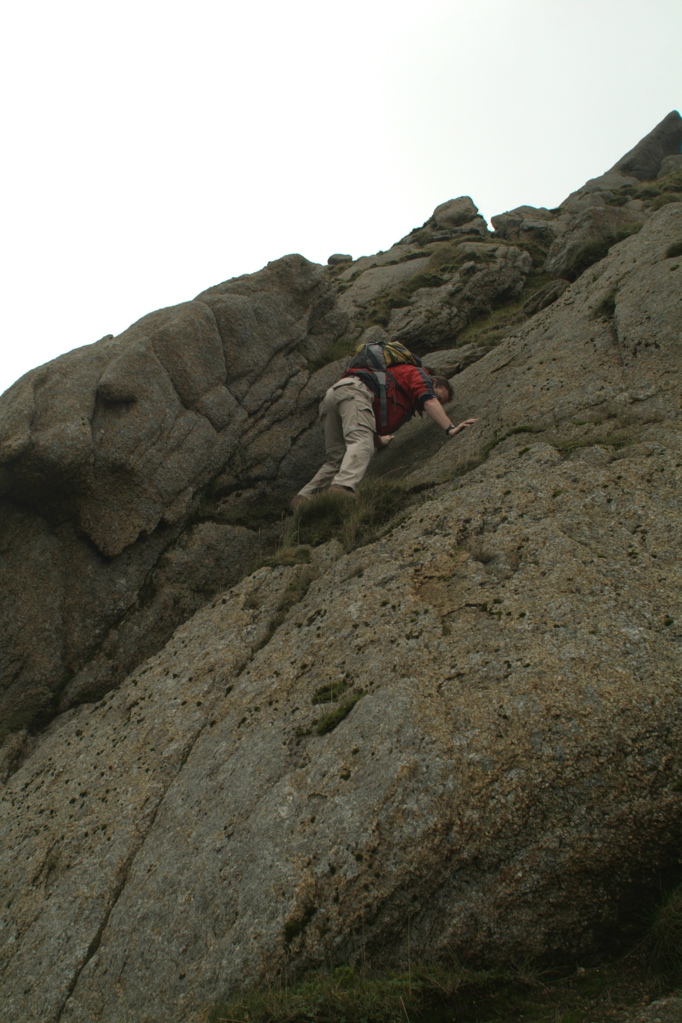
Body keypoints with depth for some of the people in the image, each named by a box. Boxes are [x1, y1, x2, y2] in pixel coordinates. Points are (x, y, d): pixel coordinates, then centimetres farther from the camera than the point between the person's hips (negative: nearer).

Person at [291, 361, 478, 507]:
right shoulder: (420, 375, 15)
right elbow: (429, 402, -6)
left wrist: (379, 441, 59)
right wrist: (450, 428, -13)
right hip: (353, 389, -9)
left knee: (337, 459, 5)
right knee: (361, 444, -27)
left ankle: (304, 498, -8)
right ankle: (342, 487, -51)